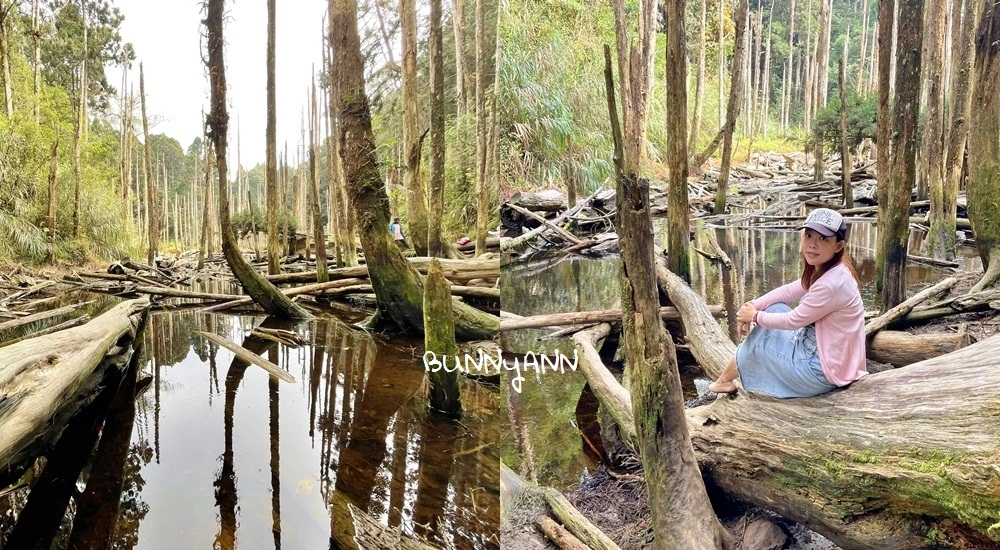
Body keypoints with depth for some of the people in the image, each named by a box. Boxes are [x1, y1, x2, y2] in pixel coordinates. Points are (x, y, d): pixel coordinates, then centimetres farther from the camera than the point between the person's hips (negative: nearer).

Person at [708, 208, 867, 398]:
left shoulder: (831, 284, -29)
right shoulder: (827, 269, 0)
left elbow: (793, 320, -19)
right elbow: (788, 291, 6)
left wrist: (755, 316, -4)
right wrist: (752, 307, -6)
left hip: (823, 369, -9)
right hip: (824, 351, 9)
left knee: (759, 338, 2)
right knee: (774, 309, 12)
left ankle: (724, 380, 27)